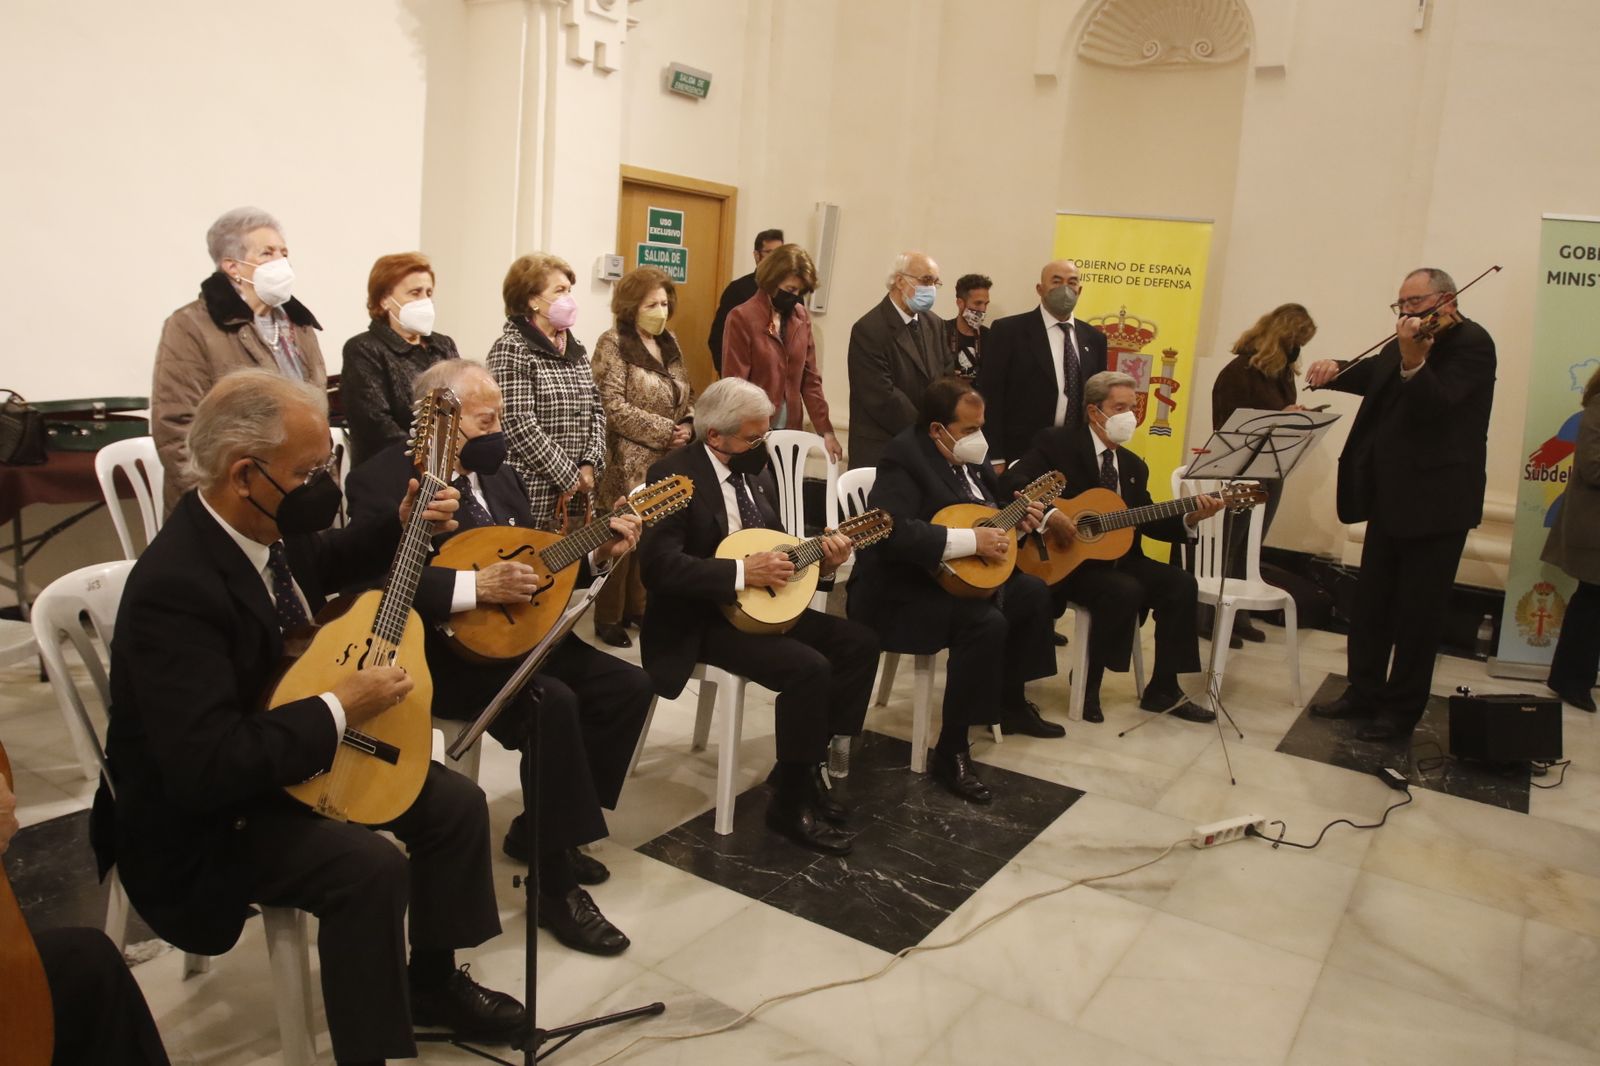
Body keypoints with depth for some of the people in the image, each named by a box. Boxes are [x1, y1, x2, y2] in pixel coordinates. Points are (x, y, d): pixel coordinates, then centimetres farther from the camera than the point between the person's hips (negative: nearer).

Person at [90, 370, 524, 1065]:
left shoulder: (266, 526, -7)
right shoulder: (174, 587, -34)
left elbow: (321, 563, 19)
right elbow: (206, 766, -38)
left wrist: (402, 527, 3)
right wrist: (341, 709, -29)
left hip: (298, 753, 9)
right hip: (204, 818, -9)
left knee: (456, 803, 4)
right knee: (370, 867, -29)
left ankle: (433, 982, 24)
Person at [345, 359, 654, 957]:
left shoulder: (497, 475, 12)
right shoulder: (383, 479, -14)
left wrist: (597, 554, -1)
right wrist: (475, 586, -32)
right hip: (439, 651, -9)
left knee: (628, 687, -4)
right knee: (553, 702, -32)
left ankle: (537, 831, 10)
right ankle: (555, 885, -17)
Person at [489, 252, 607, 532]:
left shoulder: (575, 350, 14)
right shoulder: (511, 349, -9)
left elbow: (596, 410, 13)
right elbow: (519, 425, -17)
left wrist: (590, 465, -3)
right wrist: (570, 477, -15)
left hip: (578, 492, 7)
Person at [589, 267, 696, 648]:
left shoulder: (670, 342, 13)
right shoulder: (613, 343, -9)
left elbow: (685, 396, 19)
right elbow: (612, 407, -17)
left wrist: (689, 424, -3)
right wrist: (666, 430, -18)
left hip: (667, 461, 7)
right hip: (629, 462, -6)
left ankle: (638, 606, 26)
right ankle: (609, 617, 12)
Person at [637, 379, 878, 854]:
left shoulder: (751, 467, 8)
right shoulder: (674, 474, -17)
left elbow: (771, 539, 17)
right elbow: (659, 565, -28)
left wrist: (819, 554, -3)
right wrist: (743, 573, -29)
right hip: (698, 619, -9)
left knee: (859, 642, -3)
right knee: (809, 668, -26)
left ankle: (803, 764, 8)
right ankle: (790, 804, -8)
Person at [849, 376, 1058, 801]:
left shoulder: (966, 454, 6)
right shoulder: (904, 456, -22)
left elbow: (988, 506, 22)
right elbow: (895, 532, -37)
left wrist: (1017, 518, 0)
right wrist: (972, 541, -32)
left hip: (955, 575, 10)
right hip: (900, 591, -10)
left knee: (1032, 592, 13)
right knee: (987, 623, -29)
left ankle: (1011, 704, 29)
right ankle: (951, 753, -19)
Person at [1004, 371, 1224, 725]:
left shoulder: (1134, 465, 15)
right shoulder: (1056, 442, -6)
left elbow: (1148, 523, 12)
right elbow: (1012, 480, -19)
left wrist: (1190, 518, -5)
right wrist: (1048, 514, -31)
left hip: (1116, 557, 7)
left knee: (1181, 583, -11)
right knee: (1125, 590, -31)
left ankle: (1163, 689, 0)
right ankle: (1088, 684, -11)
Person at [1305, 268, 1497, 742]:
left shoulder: (1471, 343, -11)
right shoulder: (1409, 342, 13)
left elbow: (1437, 406, -23)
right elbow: (1373, 376, 11)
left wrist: (1413, 360, -39)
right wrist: (1335, 368, -10)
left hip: (1435, 501, -8)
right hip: (1390, 495, 8)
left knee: (1417, 610, 2)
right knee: (1370, 601, 14)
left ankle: (1401, 709, 14)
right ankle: (1364, 692, 27)